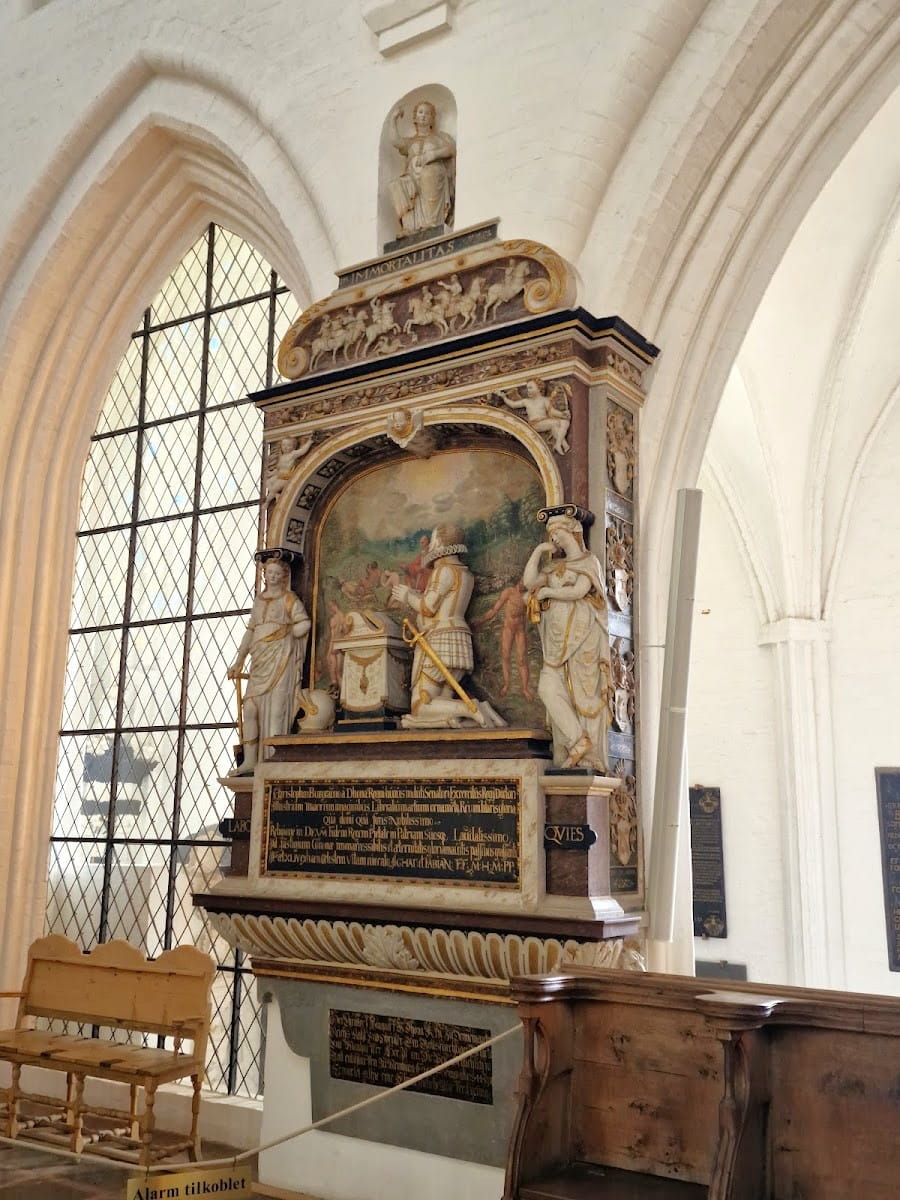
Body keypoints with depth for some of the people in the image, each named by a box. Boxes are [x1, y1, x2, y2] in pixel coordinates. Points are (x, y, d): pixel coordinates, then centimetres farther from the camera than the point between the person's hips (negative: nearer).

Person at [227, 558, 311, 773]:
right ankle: (250, 760, -1)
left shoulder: (290, 599, 6)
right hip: (260, 660, 5)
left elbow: (304, 624, -5)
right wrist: (238, 662, 15)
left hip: (280, 657, -5)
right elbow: (250, 632, 20)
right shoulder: (259, 600, 21)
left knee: (275, 705, -11)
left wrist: (284, 633, 2)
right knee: (250, 707, -3)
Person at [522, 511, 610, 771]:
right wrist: (538, 551, 5)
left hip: (582, 635, -6)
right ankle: (577, 740, -2)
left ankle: (591, 757, -1)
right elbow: (529, 581, 7)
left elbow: (578, 591, -14)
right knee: (549, 688, -7)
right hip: (557, 641, 6)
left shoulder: (589, 562, 2)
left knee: (584, 692, -6)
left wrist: (546, 592, -4)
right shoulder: (554, 566, 20)